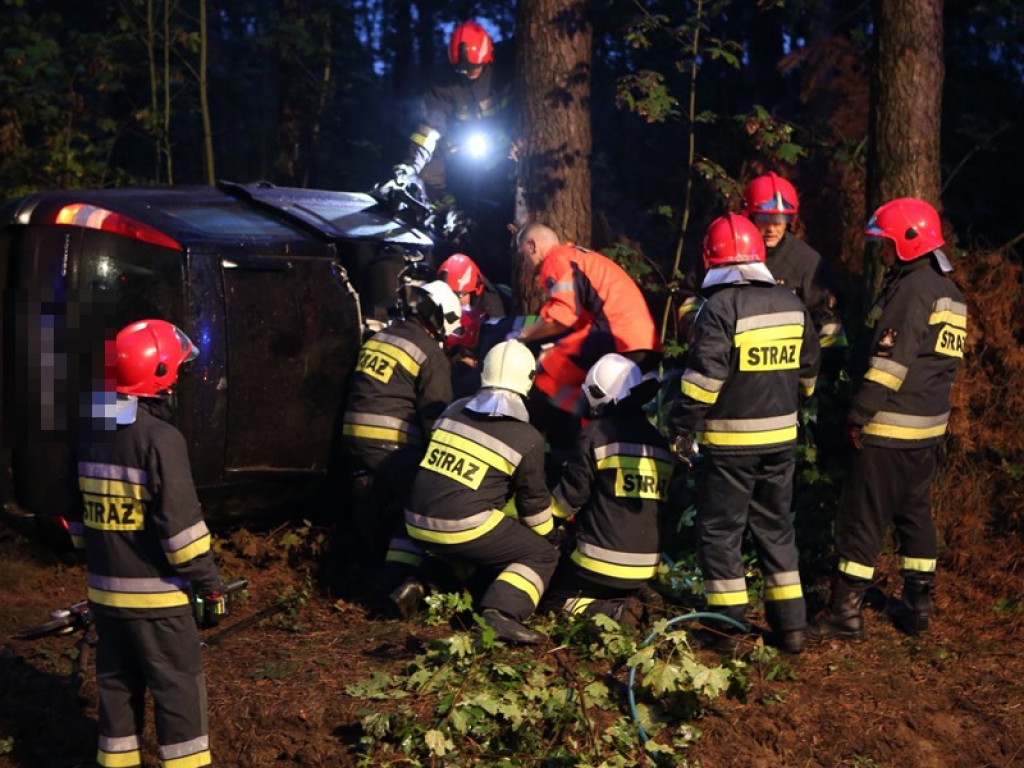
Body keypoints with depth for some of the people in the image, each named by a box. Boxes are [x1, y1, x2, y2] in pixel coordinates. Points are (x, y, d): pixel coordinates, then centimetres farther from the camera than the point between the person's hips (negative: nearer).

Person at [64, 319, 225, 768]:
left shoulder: (92, 437, 5)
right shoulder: (160, 438, -18)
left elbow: (77, 513, 14)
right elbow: (180, 523, -20)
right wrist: (209, 582, -10)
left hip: (104, 591, 7)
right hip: (155, 595, -7)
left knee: (117, 684, 16)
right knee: (179, 689, 2)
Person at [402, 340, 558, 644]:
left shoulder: (455, 410, 11)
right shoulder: (527, 439, -3)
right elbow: (534, 502, 7)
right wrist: (549, 535, 26)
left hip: (418, 527, 6)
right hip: (466, 531, -6)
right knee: (543, 554, 7)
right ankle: (500, 612, -17)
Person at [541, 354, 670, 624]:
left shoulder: (598, 434, -11)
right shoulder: (660, 443, 9)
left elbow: (567, 499, -8)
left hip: (601, 565, -7)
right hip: (644, 571, 7)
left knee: (548, 592, 13)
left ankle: (603, 611, -11)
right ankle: (613, 605, 2)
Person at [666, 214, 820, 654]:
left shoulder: (721, 307, -15)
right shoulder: (791, 304, 7)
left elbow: (704, 375, -21)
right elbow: (808, 369, 16)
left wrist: (682, 427, -15)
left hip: (731, 440, -6)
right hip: (781, 436, 6)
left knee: (721, 531, 4)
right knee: (775, 526, 16)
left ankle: (728, 626, 5)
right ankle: (790, 625, 16)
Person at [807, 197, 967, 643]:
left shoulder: (912, 288, -16)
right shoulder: (950, 292, 15)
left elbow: (891, 360, -22)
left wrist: (859, 414, -19)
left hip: (890, 427, -10)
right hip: (930, 426, 10)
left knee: (863, 518, -4)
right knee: (915, 513, 17)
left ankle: (846, 611, -1)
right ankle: (918, 605, 22)